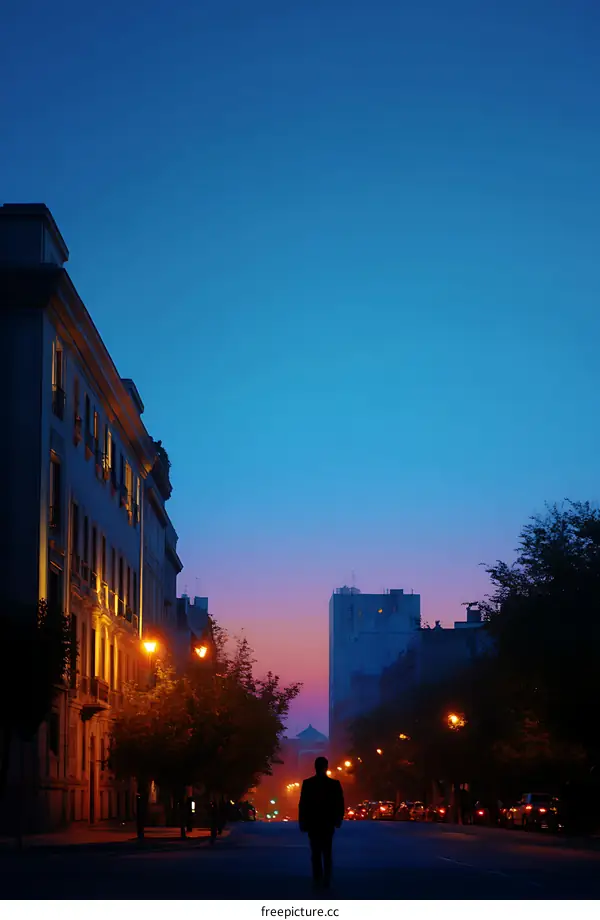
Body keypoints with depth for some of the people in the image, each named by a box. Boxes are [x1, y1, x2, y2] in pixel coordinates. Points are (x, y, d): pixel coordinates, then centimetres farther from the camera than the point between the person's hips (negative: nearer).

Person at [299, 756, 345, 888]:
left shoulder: (307, 783, -8)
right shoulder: (335, 784, -6)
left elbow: (303, 805, -8)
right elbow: (340, 804, -4)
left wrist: (302, 823, -1)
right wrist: (338, 820, 10)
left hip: (312, 824, -1)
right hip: (327, 824, 1)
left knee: (316, 853, 7)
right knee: (327, 853, 10)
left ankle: (317, 880, 3)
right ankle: (326, 880, 4)